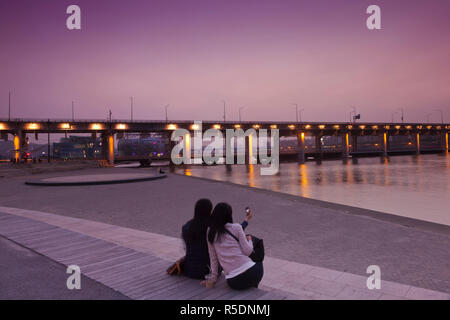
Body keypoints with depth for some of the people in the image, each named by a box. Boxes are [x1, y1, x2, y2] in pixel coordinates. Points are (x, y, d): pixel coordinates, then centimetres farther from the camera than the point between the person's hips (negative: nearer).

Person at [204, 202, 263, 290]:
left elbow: (213, 257, 9)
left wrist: (213, 278, 17)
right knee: (258, 263, 32)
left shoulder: (210, 233, 5)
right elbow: (248, 251, -5)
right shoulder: (236, 227, -3)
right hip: (249, 272, -4)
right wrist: (249, 240, 14)